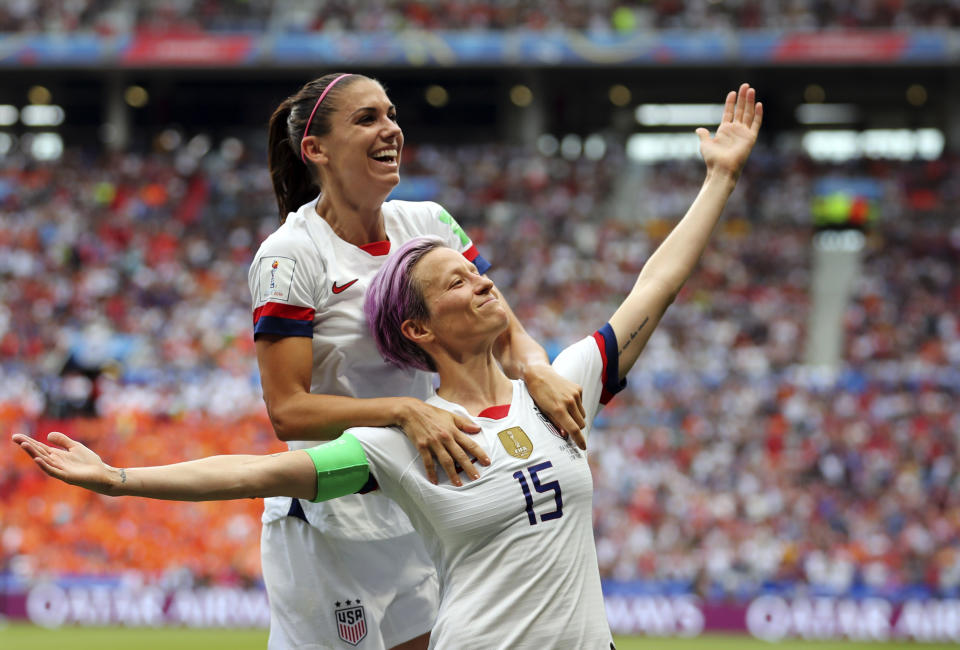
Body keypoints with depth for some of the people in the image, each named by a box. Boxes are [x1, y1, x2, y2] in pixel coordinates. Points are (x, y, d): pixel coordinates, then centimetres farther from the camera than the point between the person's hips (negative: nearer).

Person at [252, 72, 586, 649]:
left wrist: (535, 368, -21)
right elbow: (288, 411, -19)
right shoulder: (290, 255, -14)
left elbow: (504, 332, 2)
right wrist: (404, 410, -32)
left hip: (423, 524, 6)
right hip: (329, 531, -6)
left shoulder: (430, 224, 4)